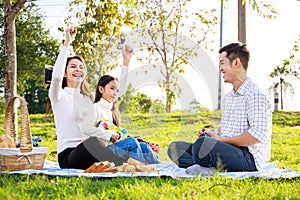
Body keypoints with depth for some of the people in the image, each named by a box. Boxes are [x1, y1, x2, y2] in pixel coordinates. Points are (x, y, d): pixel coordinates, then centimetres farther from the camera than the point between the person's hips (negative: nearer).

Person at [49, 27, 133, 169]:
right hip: (68, 156, -6)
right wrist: (67, 43, -21)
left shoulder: (89, 98, 21)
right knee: (92, 141, -38)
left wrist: (126, 61, 10)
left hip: (89, 154, 6)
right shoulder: (59, 96, 3)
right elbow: (56, 76, -19)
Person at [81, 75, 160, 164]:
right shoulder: (96, 108, -2)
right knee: (131, 142, -27)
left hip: (114, 145, 8)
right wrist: (110, 134, -17)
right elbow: (86, 128, -17)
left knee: (144, 146, -9)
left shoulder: (112, 110, 24)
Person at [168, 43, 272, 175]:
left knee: (203, 143, -37)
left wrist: (222, 140, -14)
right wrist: (214, 134, 7)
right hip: (229, 152, 10)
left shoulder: (255, 95, -9)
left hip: (249, 158, -10)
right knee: (175, 148, -1)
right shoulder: (228, 97, 22)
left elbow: (257, 135, -21)